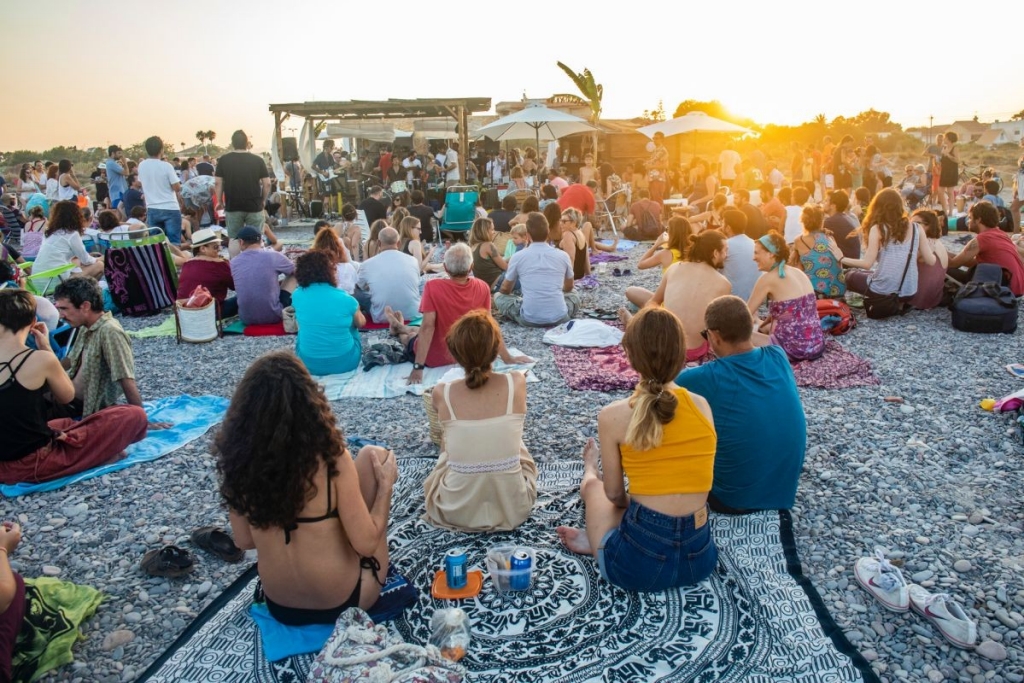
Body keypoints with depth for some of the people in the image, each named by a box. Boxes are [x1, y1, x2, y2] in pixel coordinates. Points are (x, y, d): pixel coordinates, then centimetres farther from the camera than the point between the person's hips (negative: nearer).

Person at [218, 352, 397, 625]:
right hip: (343, 602, -4)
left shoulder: (239, 459, -14)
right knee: (372, 456, 3)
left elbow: (244, 541, 0)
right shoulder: (331, 458, -26)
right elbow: (366, 544, -19)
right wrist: (385, 484, -5)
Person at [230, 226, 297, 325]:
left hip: (246, 318, 4)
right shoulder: (273, 256, -10)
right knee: (292, 276, 19)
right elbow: (296, 271, 10)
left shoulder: (234, 262, 0)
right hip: (273, 316, -4)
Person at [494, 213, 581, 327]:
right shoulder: (563, 255, 3)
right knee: (574, 296, 34)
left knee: (499, 296, 21)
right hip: (559, 317, 3)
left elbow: (505, 289, 14)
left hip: (529, 319, -3)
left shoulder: (518, 257, -1)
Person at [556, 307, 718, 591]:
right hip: (700, 559, 2)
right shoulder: (702, 406, -2)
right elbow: (685, 477, 8)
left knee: (593, 485, 27)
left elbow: (614, 494, -1)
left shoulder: (612, 416, -12)